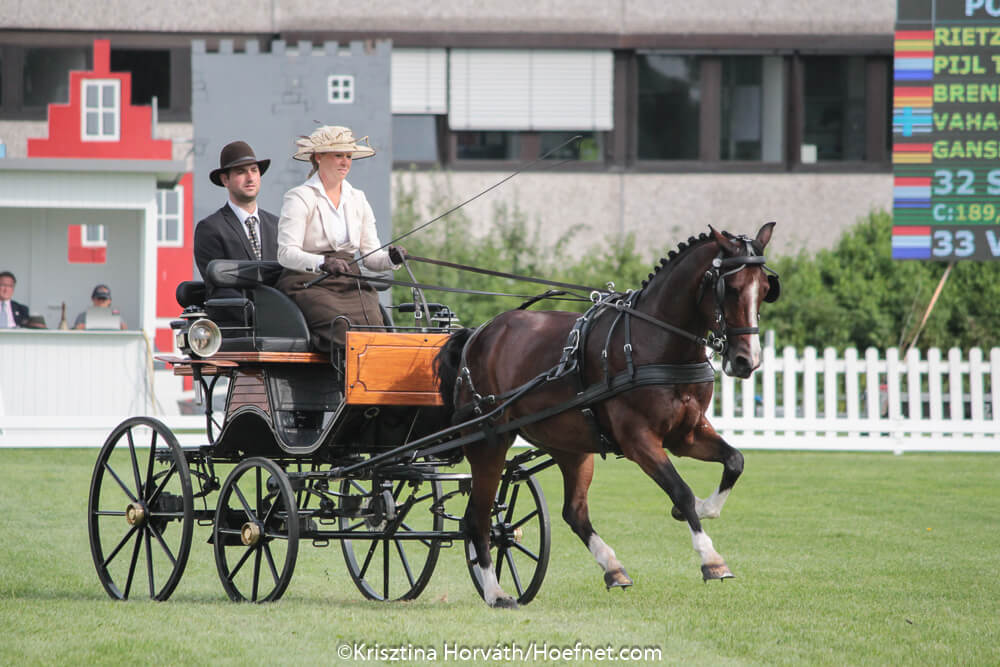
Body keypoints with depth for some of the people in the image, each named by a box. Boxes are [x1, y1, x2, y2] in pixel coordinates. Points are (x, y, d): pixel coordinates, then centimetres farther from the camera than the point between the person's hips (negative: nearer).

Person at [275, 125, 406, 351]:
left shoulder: (357, 199, 18)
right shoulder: (299, 197, 0)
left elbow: (371, 255, 15)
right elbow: (286, 253, -11)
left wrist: (390, 259, -9)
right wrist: (323, 263, -29)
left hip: (350, 285, 5)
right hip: (308, 284, -5)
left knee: (373, 322, -25)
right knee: (344, 328, -32)